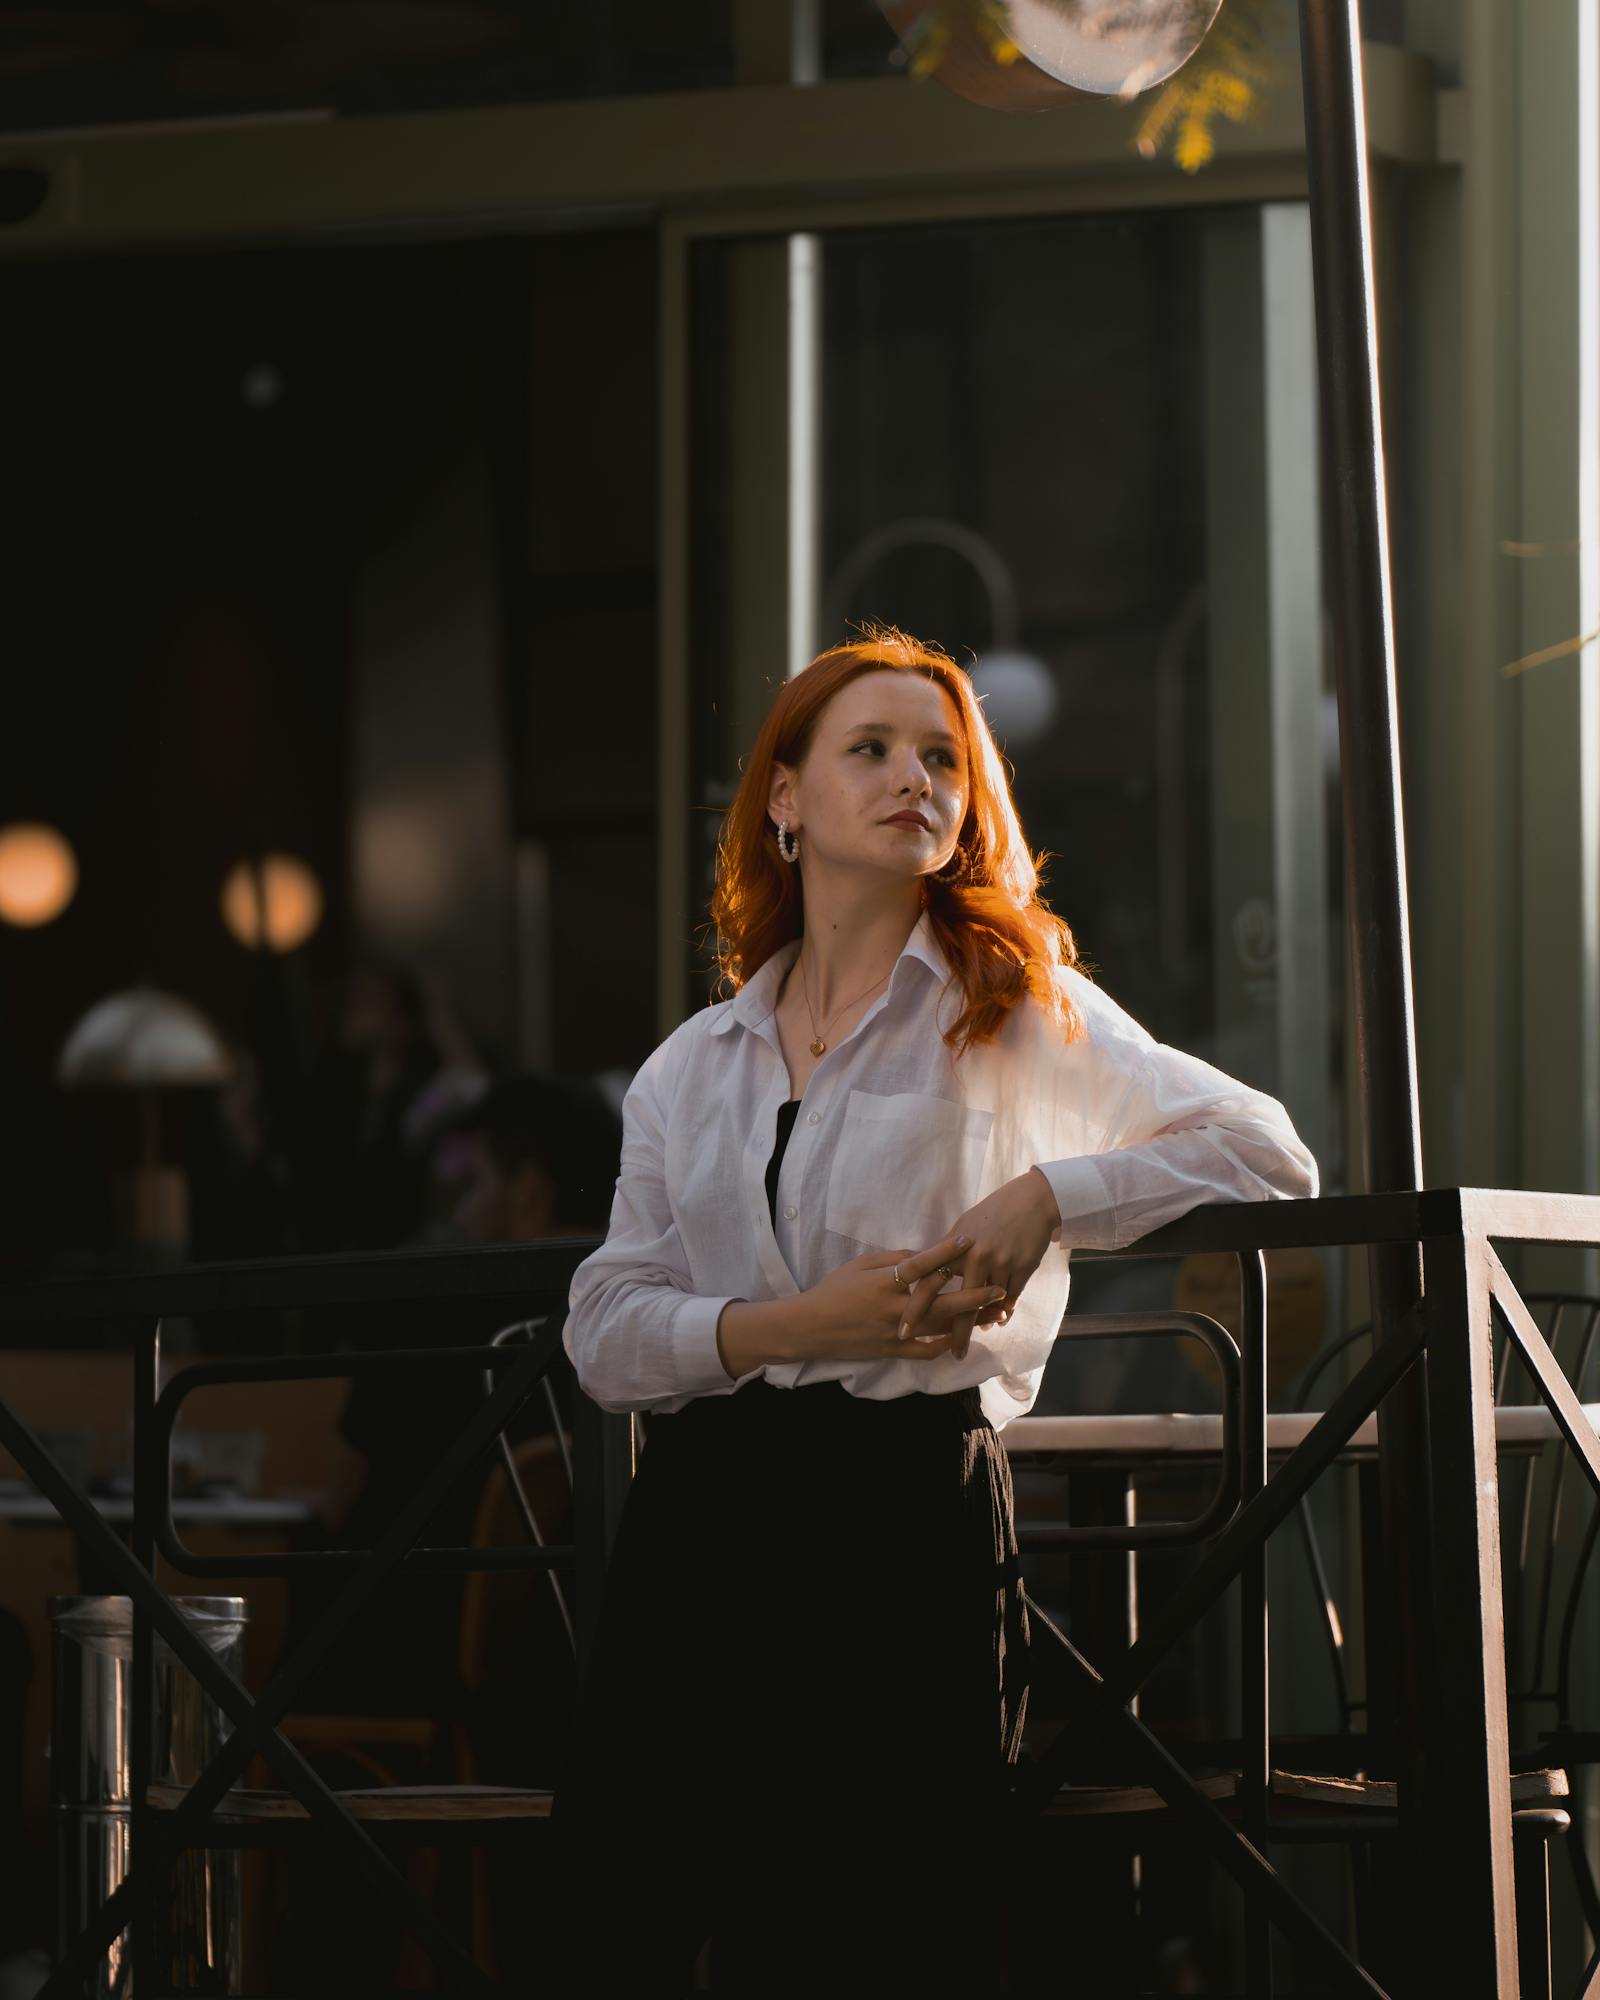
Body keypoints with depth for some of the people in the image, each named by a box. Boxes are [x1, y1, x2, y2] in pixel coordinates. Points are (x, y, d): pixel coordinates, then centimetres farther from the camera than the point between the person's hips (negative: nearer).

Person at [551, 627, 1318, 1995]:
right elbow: (604, 1330, 9)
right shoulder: (690, 1068, 17)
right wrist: (791, 1327, -9)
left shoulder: (1013, 1014, 7)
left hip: (912, 1514, -3)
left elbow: (1267, 1154, -1)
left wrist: (1049, 1196, -15)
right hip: (699, 1516, 3)